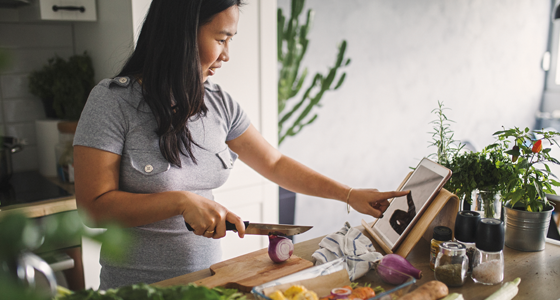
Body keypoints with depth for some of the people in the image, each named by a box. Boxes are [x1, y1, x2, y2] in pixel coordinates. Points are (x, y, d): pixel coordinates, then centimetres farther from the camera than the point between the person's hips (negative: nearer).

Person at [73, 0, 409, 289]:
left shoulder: (219, 104, -2)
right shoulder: (114, 101, -16)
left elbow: (276, 164, 6)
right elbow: (94, 205, -18)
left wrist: (350, 194, 2)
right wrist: (183, 201, -27)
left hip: (207, 277, 5)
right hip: (136, 285, -4)